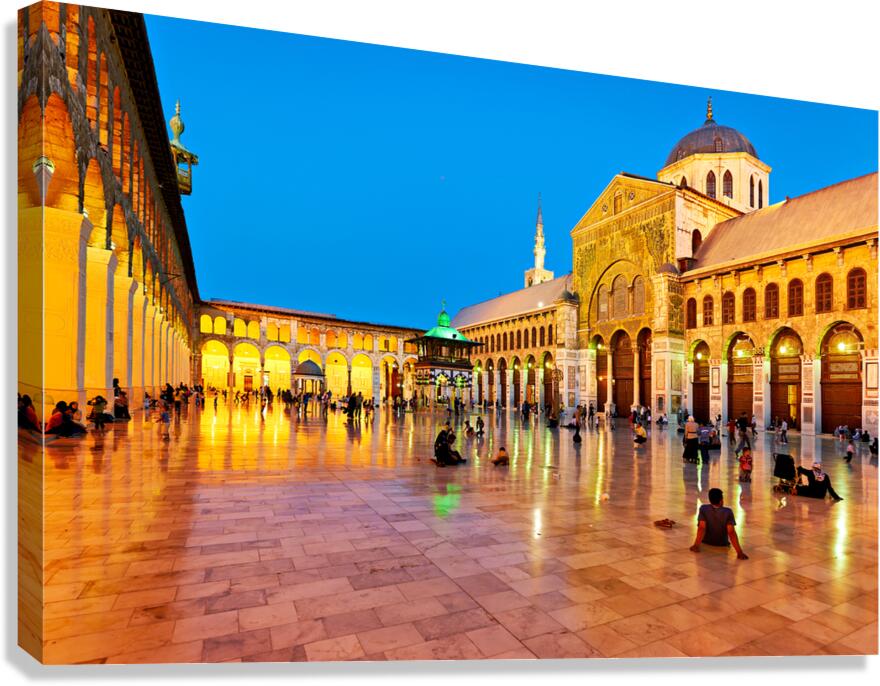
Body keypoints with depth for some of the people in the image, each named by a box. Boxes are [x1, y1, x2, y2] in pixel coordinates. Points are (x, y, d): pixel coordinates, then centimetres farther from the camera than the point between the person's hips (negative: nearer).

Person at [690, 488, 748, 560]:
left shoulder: (703, 508, -19)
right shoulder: (728, 512, -21)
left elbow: (701, 528, -27)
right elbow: (731, 532, -28)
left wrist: (696, 545, -30)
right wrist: (739, 552, -28)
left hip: (706, 542, 0)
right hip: (723, 544, 0)